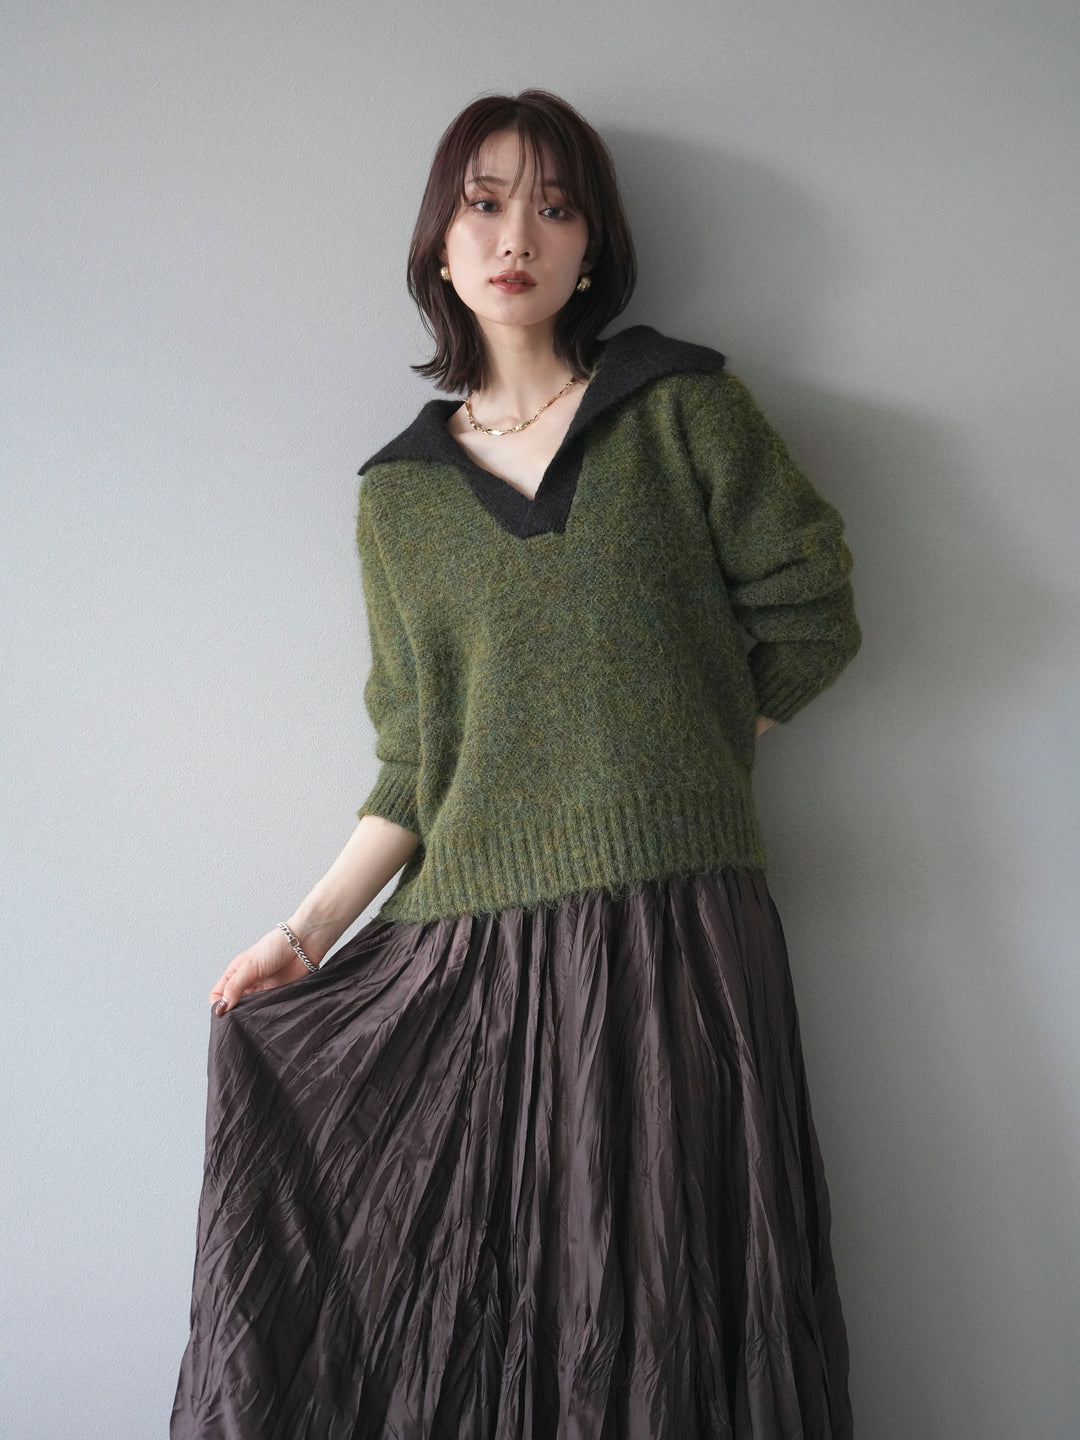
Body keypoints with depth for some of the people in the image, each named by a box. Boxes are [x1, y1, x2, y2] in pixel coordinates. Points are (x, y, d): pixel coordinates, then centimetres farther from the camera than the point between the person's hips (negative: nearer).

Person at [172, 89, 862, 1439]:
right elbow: (414, 761, 10)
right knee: (461, 1331, 3)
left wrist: (670, 762, 2)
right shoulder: (399, 494, 12)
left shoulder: (682, 406, 6)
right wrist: (308, 932, 2)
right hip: (473, 942, 2)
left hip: (672, 922, -2)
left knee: (665, 1310, 1)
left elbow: (809, 613, 6)